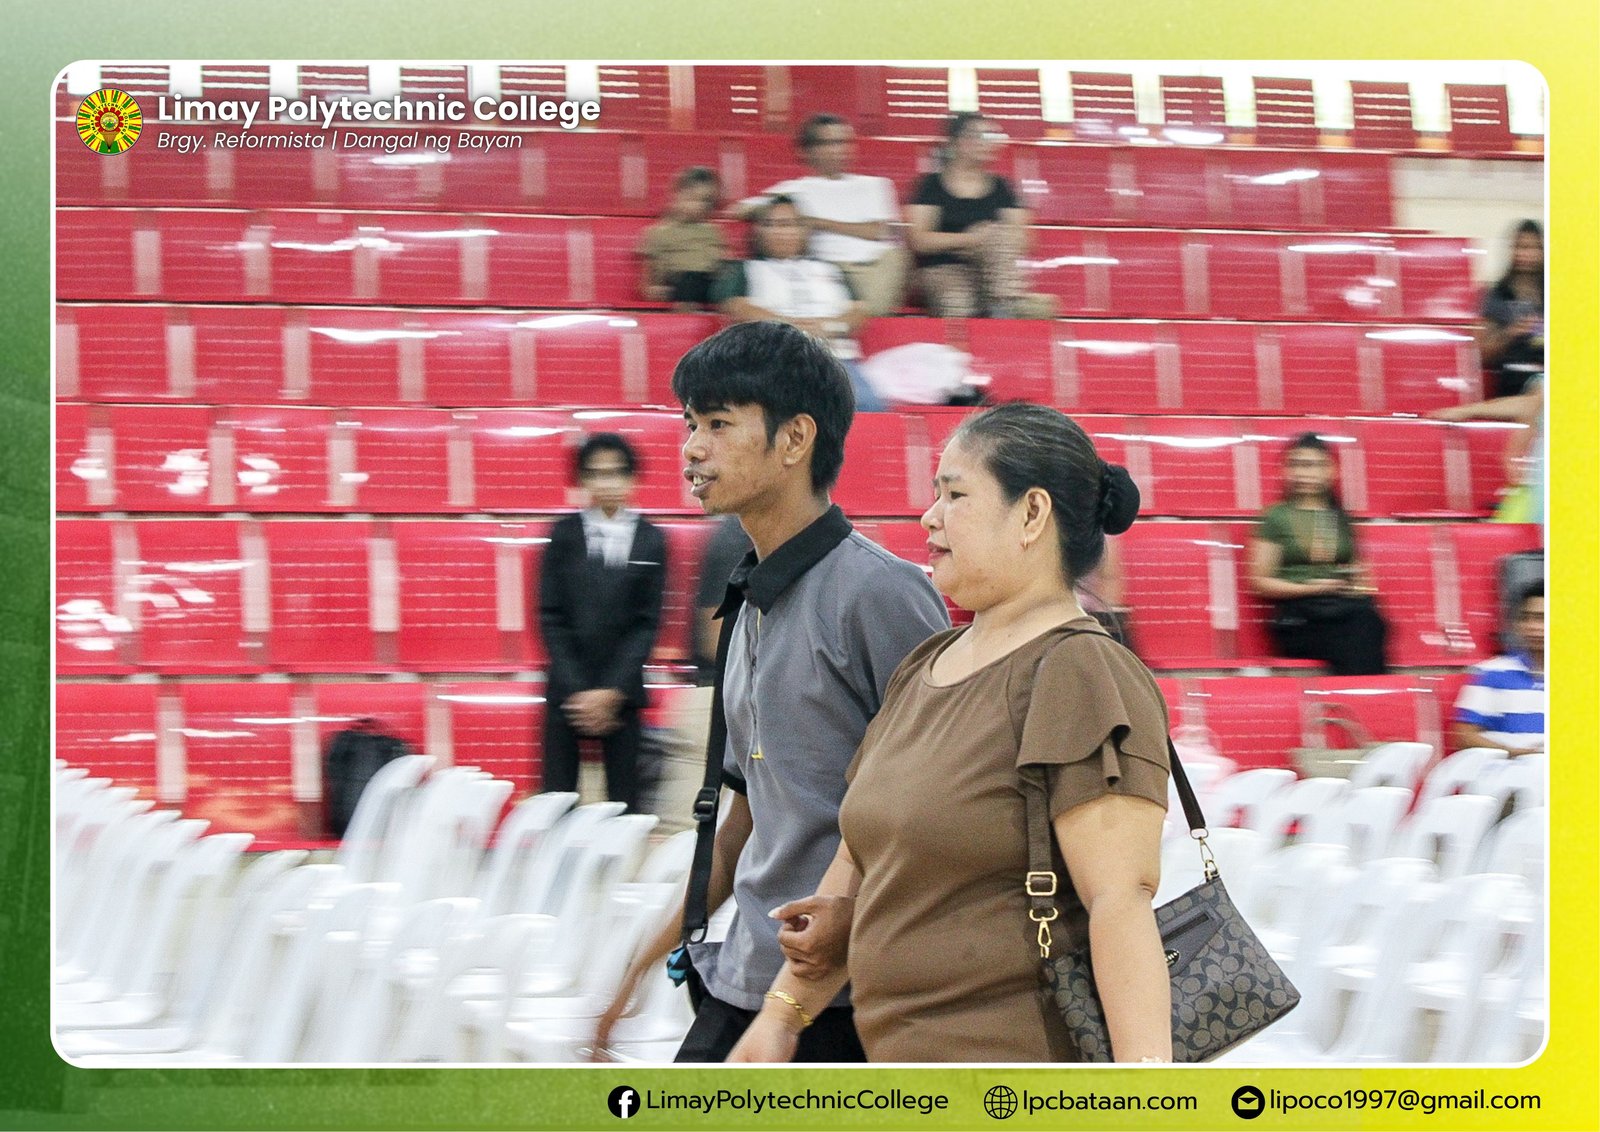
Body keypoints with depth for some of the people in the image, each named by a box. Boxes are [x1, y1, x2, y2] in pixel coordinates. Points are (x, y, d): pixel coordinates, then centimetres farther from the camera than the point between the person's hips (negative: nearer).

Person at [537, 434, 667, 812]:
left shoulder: (650, 540, 3)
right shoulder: (564, 535, 3)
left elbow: (647, 622, 1)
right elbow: (551, 617, 1)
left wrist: (612, 691, -7)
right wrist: (577, 691, -7)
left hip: (622, 690, 0)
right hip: (566, 690, 0)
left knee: (623, 801, -1)